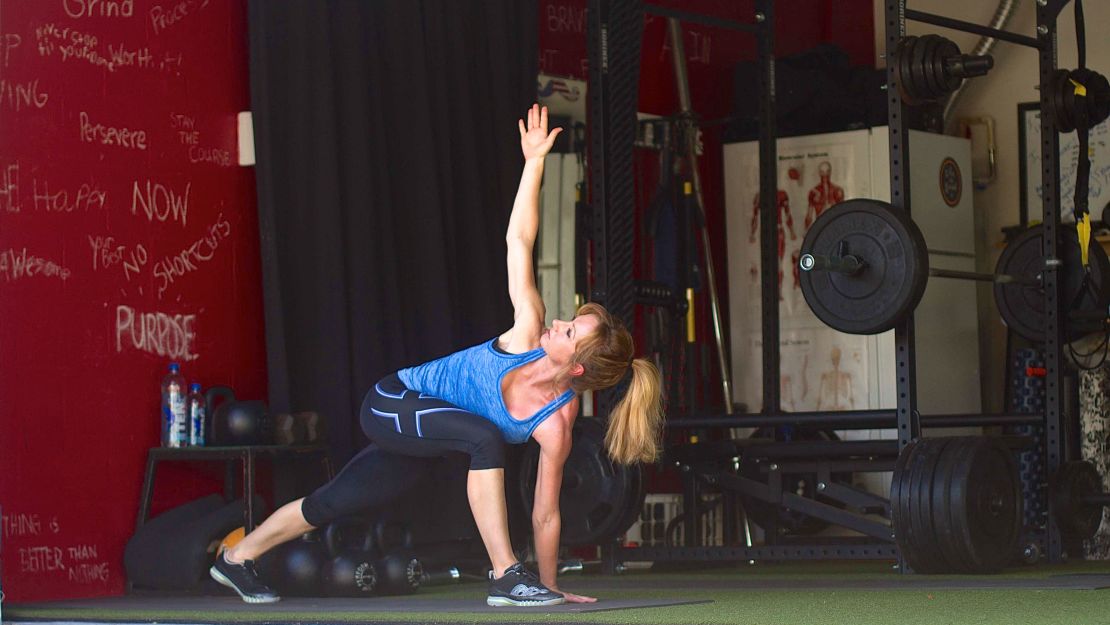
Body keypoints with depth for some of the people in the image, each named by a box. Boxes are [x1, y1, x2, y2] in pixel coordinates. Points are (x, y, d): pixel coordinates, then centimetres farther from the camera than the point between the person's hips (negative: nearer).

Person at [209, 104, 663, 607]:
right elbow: (518, 239, -22)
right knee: (483, 437, -31)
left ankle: (236, 559, 41)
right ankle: (505, 577, -25)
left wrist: (550, 583, -14)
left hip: (424, 425, 3)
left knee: (340, 501, 18)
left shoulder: (555, 423, -24)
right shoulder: (530, 333, -26)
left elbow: (545, 513, -15)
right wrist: (534, 162, -23)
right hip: (391, 401, -3)